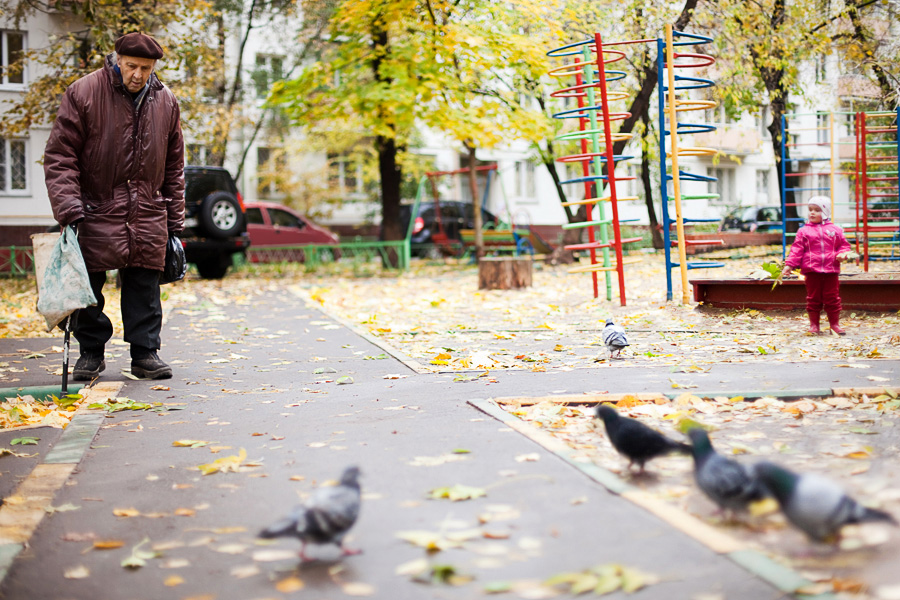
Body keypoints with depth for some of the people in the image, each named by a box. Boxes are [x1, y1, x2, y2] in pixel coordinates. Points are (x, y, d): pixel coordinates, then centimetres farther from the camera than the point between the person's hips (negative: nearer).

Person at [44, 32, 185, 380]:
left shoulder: (166, 103, 8)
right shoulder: (82, 95, -5)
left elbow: (173, 166, 16)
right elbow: (59, 156, -5)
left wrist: (174, 221, 13)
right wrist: (67, 207, -16)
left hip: (148, 214, 3)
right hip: (96, 210, -3)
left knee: (145, 285, 3)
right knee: (88, 285, 0)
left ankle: (145, 353, 12)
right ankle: (91, 352, 15)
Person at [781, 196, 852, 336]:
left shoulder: (835, 230, 8)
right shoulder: (804, 231, 5)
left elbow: (843, 245, 13)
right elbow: (797, 249, 1)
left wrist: (842, 254, -9)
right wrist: (789, 265, -8)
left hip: (831, 270, 0)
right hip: (812, 270, 0)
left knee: (832, 298, 5)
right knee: (813, 298, 6)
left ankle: (834, 323, 16)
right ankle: (814, 324, 16)